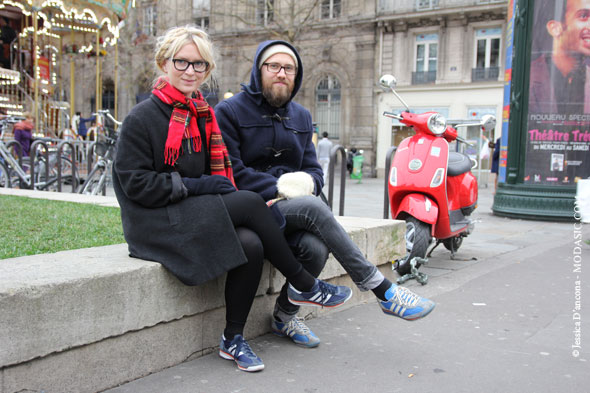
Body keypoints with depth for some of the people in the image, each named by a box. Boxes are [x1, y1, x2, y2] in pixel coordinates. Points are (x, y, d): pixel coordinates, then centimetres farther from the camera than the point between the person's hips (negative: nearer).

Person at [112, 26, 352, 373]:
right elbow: (135, 183, -13)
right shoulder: (142, 118, -6)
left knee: (251, 245, -24)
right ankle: (303, 286, -7)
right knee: (251, 201, -23)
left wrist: (220, 187, -3)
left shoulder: (203, 116, 15)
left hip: (196, 214, 6)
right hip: (157, 223, -6)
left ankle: (233, 339, -8)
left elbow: (215, 173, 21)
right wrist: (198, 186, -16)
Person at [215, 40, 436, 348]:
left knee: (315, 247, -28)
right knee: (313, 207, -32)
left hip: (289, 207, 5)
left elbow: (314, 169, 13)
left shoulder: (301, 117, 18)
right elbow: (232, 173, -11)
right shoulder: (229, 111, -1)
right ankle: (384, 292, -28)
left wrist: (306, 181, -12)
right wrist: (280, 187, -18)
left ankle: (284, 316, 0)